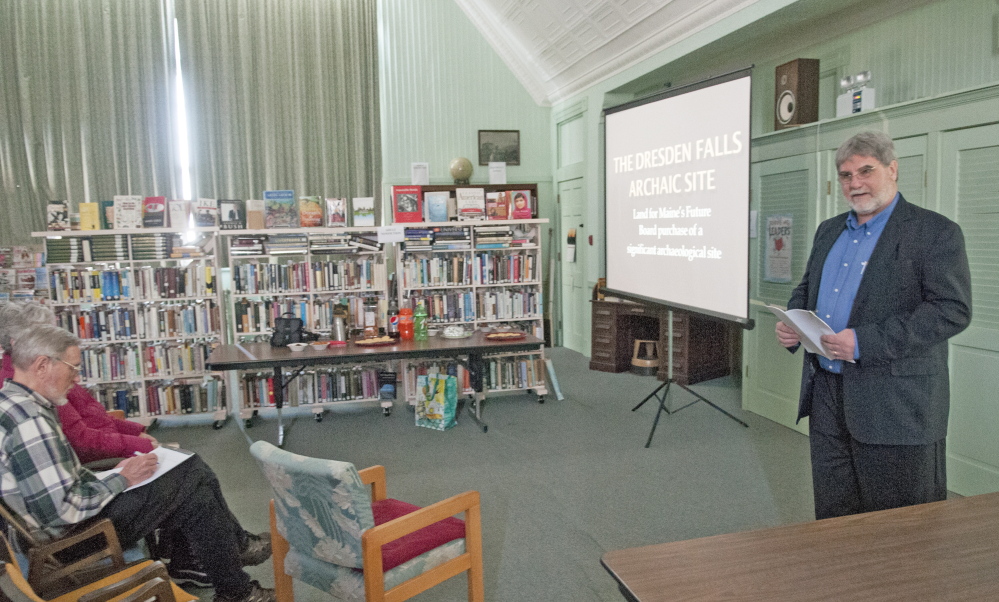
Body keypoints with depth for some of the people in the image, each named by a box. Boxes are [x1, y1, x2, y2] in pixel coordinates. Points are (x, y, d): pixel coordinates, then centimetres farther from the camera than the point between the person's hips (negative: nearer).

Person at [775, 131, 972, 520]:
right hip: (826, 396, 6)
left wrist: (865, 343, -24)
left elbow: (953, 309, -17)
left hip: (896, 407, -6)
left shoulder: (936, 232, -7)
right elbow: (806, 289, 24)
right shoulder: (829, 230, 15)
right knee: (832, 517, 16)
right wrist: (791, 322, 1)